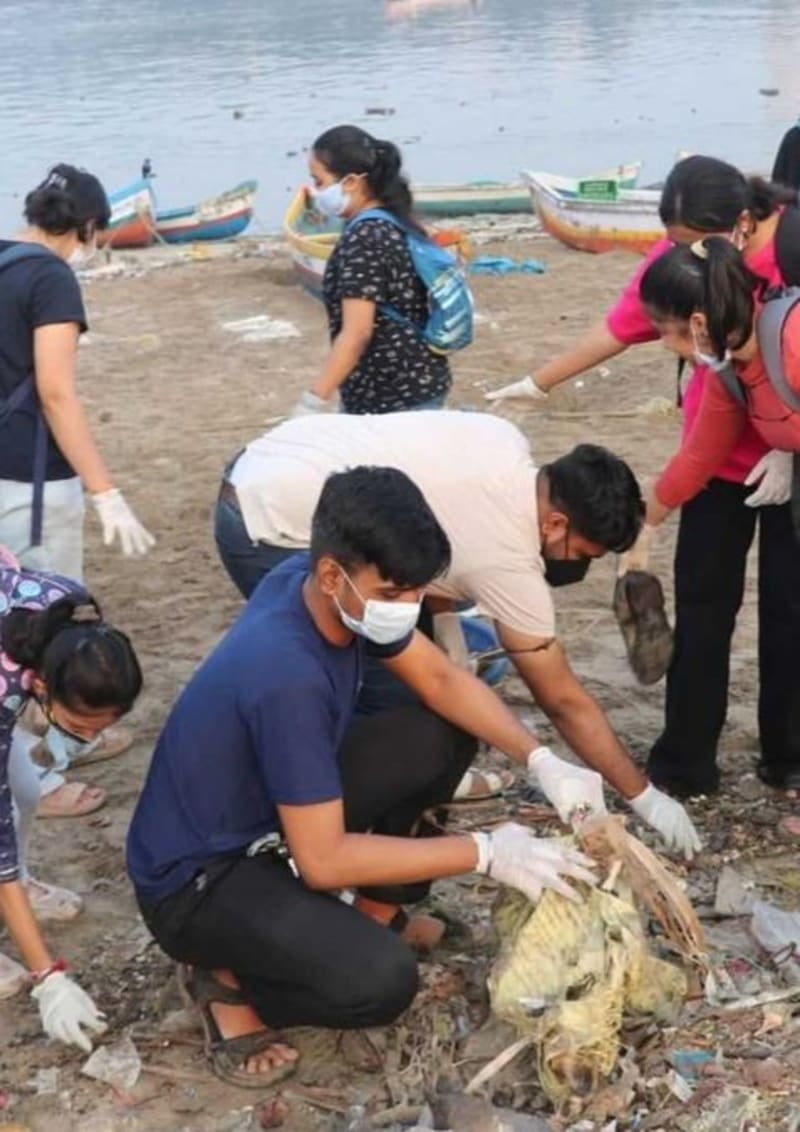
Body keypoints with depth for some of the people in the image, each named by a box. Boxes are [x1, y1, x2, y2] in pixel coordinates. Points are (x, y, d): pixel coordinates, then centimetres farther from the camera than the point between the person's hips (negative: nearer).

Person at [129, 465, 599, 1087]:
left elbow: (442, 679, 2)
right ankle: (228, 979, -3)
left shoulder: (326, 587, -11)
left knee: (444, 736, 0)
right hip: (198, 878, -8)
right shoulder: (286, 675, -35)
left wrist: (543, 761, -13)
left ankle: (376, 914, 14)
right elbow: (323, 860, -29)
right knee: (381, 981, -30)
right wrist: (487, 853, -25)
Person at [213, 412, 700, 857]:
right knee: (396, 703, -6)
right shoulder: (509, 561, -17)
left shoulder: (506, 443, 1)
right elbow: (565, 702, -8)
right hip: (270, 531, -9)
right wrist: (646, 798, 0)